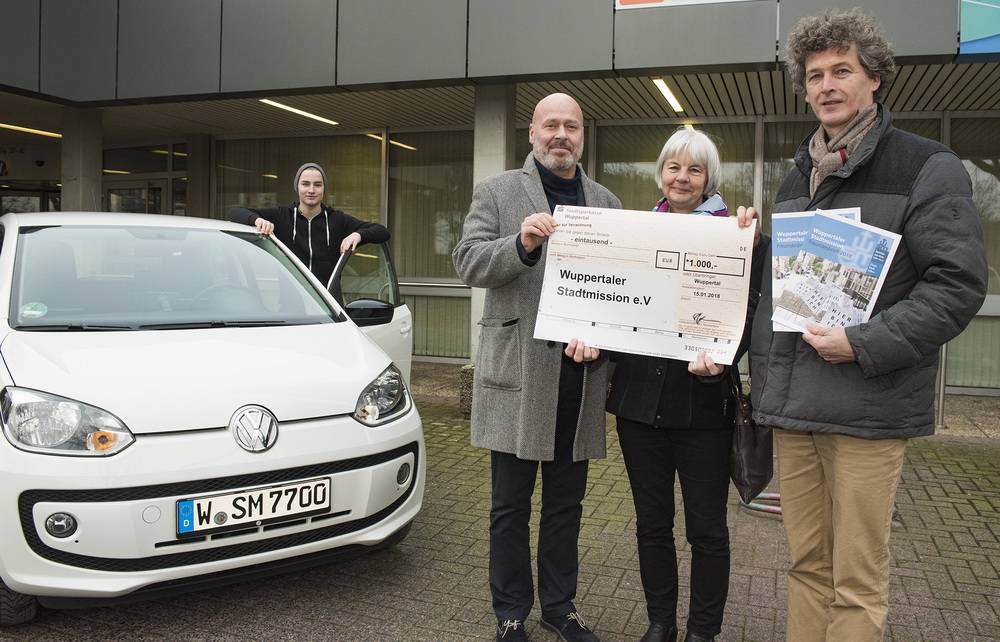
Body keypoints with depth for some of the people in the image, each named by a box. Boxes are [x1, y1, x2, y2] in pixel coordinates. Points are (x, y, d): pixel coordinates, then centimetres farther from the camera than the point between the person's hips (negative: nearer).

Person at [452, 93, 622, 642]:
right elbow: (467, 262, -5)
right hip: (519, 369, -3)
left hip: (580, 373, 3)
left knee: (566, 503, 14)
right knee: (511, 505, 7)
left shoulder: (606, 203, 13)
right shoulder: (497, 192, 5)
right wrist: (521, 243, -23)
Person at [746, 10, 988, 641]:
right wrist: (764, 385, 14)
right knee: (808, 565, 14)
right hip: (793, 404, 6)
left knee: (858, 580, 2)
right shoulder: (796, 179, 17)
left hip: (867, 409, -6)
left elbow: (959, 283, -9)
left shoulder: (928, 168, -2)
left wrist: (864, 345, -18)